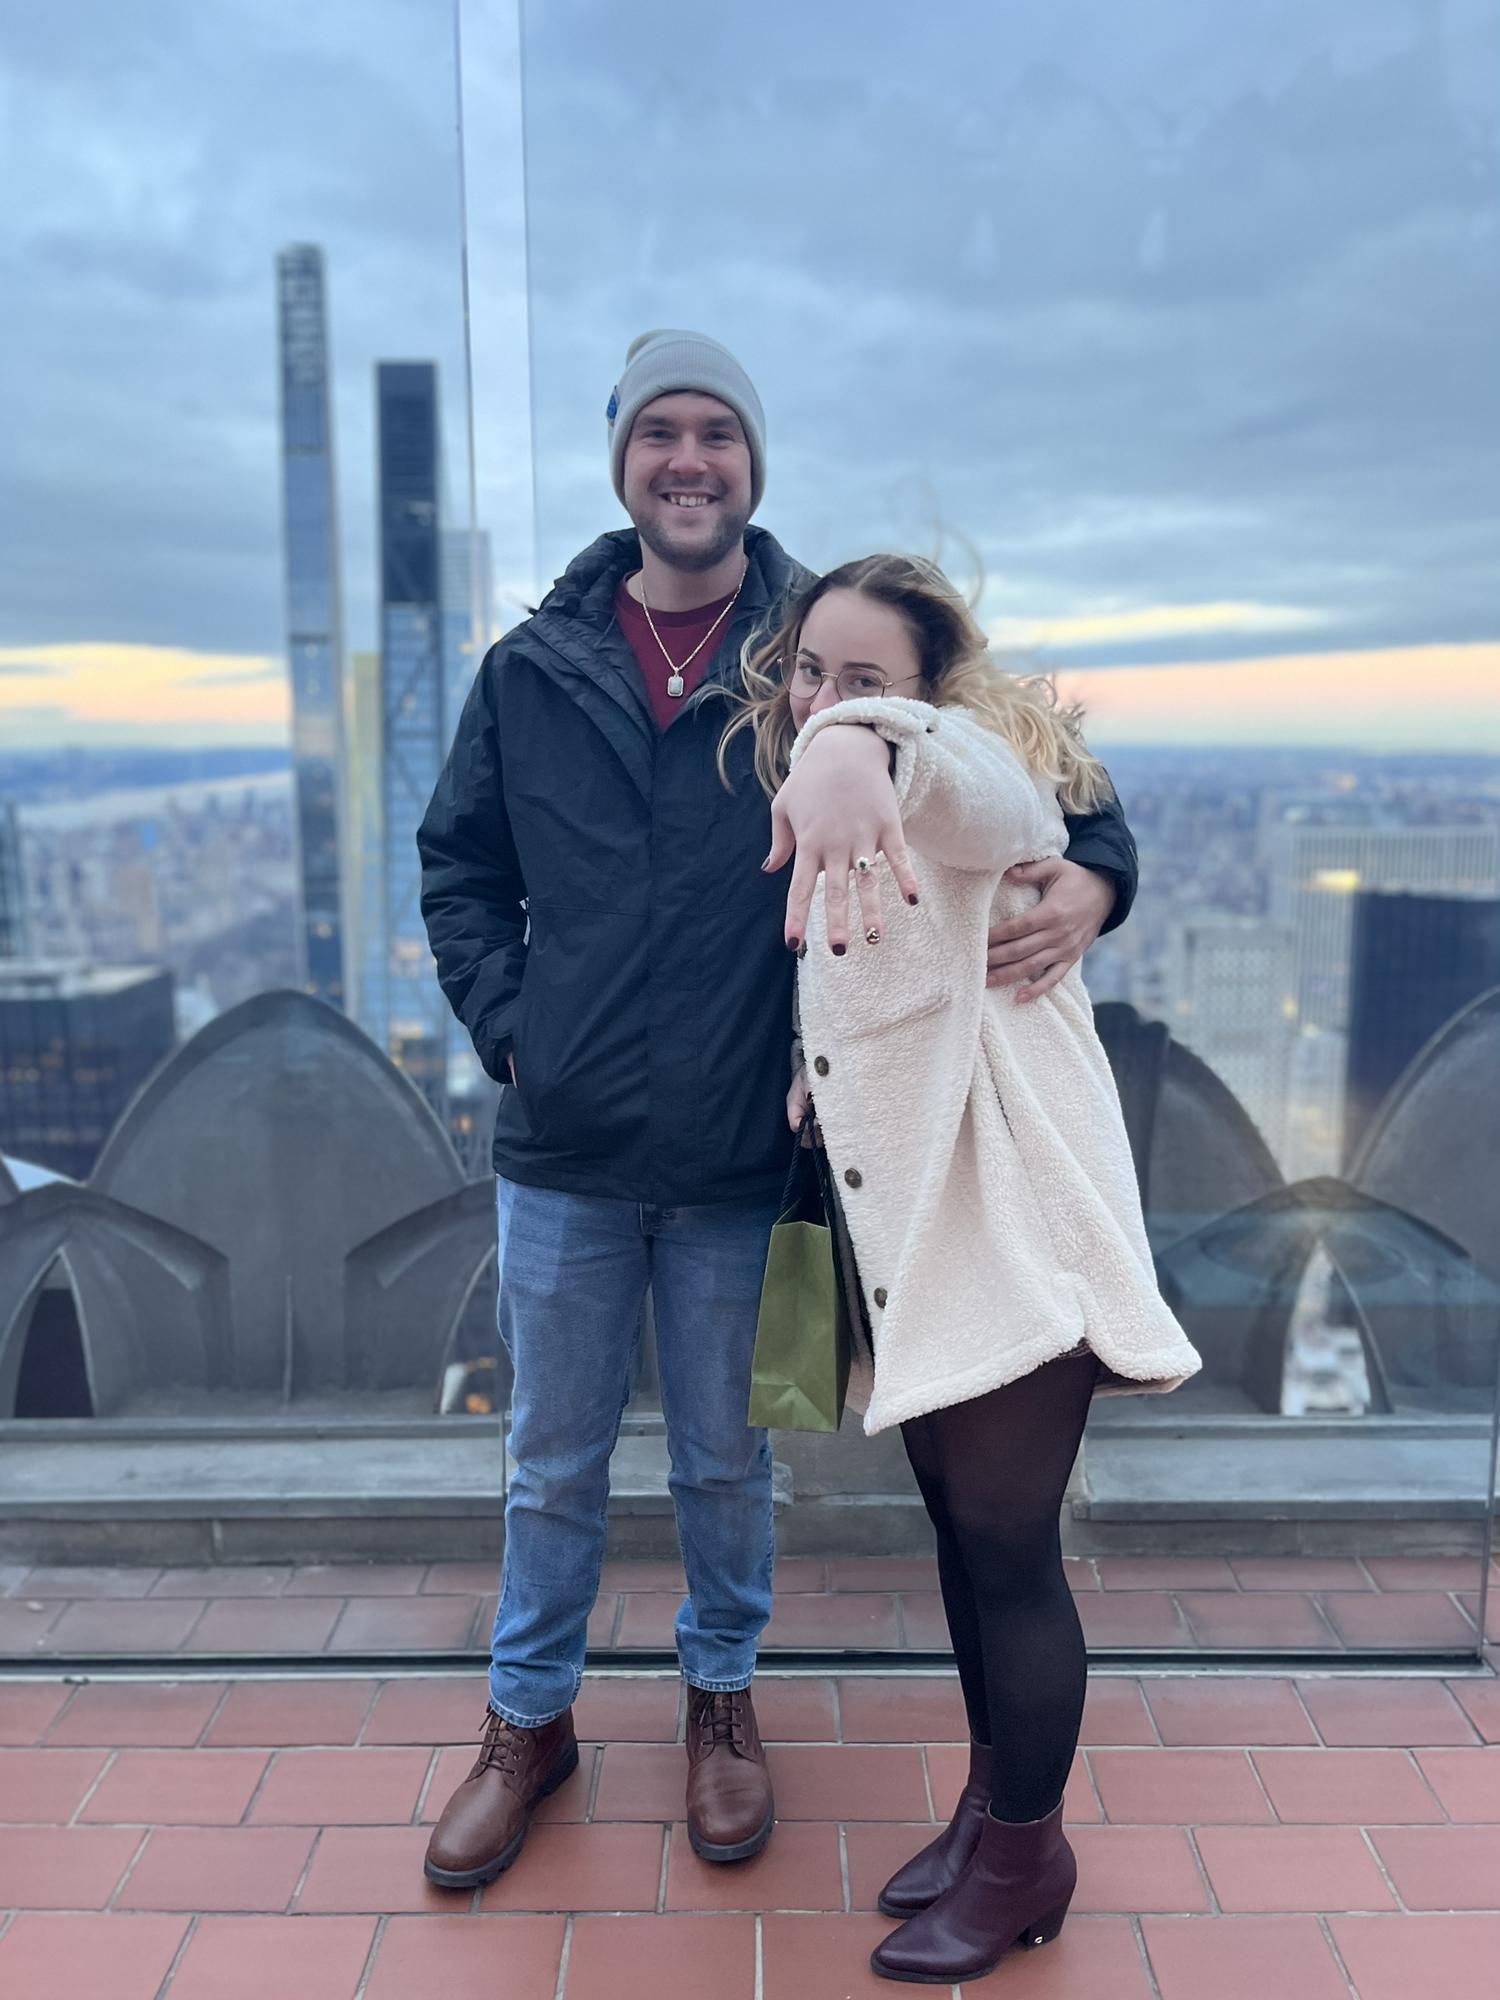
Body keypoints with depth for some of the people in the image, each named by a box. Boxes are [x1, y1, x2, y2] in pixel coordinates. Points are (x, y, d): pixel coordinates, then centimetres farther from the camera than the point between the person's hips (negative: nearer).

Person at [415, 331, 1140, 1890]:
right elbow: (458, 865, 13)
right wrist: (508, 1026, 1)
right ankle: (530, 1719, 40)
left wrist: (1091, 879, -22)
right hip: (561, 1155, 2)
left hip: (740, 1163, -1)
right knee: (554, 1463, 17)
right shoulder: (534, 667, 3)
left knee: (725, 1461, 18)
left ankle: (722, 1694, 43)